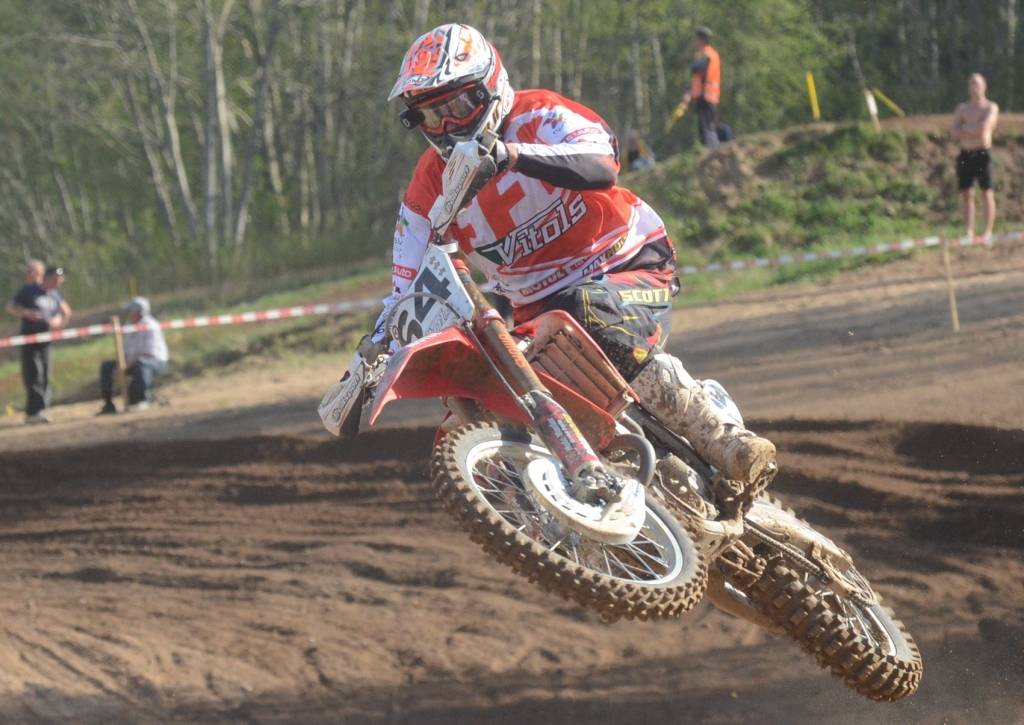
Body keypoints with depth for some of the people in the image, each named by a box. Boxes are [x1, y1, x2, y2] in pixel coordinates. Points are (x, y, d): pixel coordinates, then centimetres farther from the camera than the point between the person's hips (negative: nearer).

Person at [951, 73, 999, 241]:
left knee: (987, 193, -6)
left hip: (982, 154, -4)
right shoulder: (962, 109, 14)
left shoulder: (990, 108, 3)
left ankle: (988, 232, -6)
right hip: (965, 155, 4)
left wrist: (965, 128, -3)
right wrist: (975, 130, -7)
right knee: (966, 195, 2)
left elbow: (984, 128, -14)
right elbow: (955, 135, 3)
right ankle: (969, 233, 4)